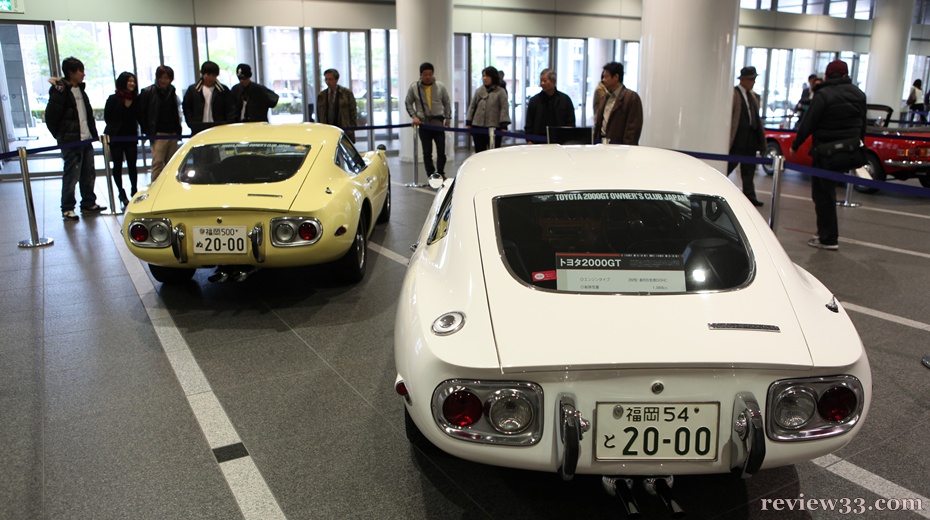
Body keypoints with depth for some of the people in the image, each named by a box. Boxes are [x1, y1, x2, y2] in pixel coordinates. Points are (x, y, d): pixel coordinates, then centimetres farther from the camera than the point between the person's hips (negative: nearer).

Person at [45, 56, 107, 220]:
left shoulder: (80, 90, 14)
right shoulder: (60, 91, -11)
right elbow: (51, 117, -12)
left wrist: (93, 133, 12)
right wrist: (61, 136, -7)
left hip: (86, 140, 8)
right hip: (71, 143, -8)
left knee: (89, 174, 13)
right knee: (71, 176, -4)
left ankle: (88, 204, 25)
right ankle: (67, 209, 5)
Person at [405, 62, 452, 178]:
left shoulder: (440, 86, 3)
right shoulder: (414, 87, 1)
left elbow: (447, 103, 11)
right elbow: (408, 103, 8)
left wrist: (448, 118, 8)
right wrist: (414, 116, -3)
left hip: (438, 122, 0)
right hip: (423, 123, 0)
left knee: (441, 150, -2)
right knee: (427, 152, 3)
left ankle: (441, 173, 15)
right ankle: (431, 176, 11)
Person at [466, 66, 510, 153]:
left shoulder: (500, 92, 2)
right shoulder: (478, 91, 12)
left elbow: (504, 109, -4)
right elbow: (472, 107, 13)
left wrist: (504, 126, -12)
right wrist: (468, 123, 6)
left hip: (494, 127, -3)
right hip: (478, 127, 4)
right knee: (479, 152, 8)